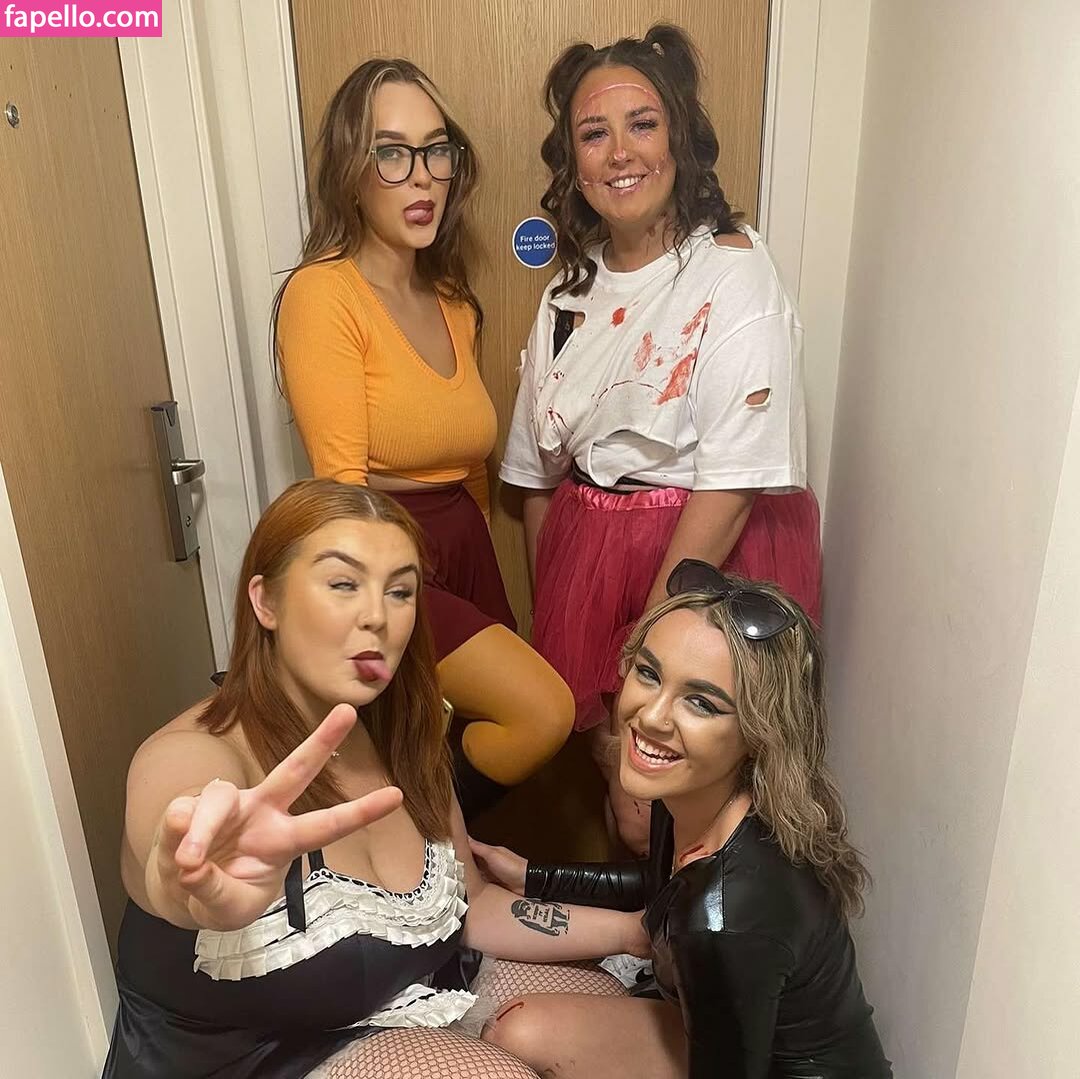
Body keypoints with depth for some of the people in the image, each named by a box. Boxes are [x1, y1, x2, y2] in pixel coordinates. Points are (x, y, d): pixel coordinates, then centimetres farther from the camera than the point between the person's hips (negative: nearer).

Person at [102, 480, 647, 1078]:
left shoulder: (400, 740, -5)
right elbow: (173, 874, -47)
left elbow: (471, 907, 3)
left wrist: (632, 929, -6)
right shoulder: (190, 756, -24)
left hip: (406, 1024, 6)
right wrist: (201, 881, -70)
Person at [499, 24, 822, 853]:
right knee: (614, 770, 16)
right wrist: (550, 615, 9)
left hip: (713, 561, -5)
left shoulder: (734, 274, -11)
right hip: (589, 556, 5)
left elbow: (732, 480, -17)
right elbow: (539, 472, 11)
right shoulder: (572, 294, 8)